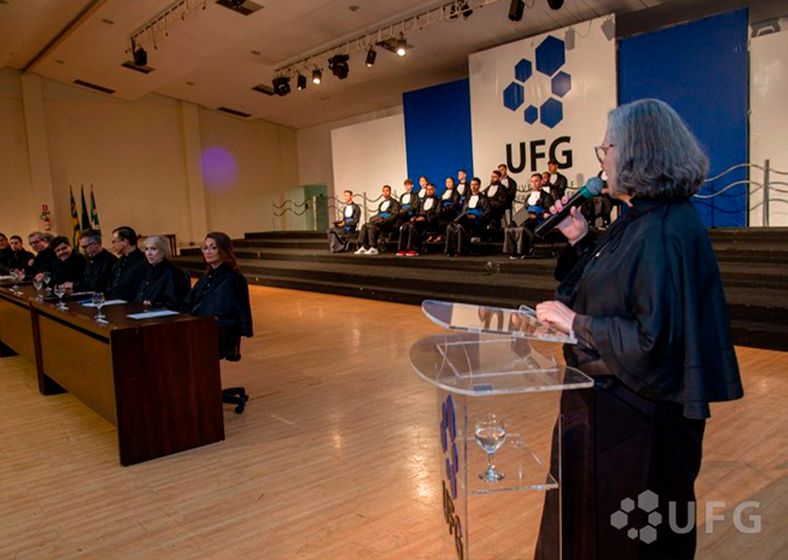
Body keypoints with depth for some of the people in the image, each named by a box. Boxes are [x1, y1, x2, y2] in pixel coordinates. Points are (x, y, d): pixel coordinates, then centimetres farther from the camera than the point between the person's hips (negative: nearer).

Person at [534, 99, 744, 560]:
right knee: (587, 515, 25)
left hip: (638, 414, -9)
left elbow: (654, 338, -30)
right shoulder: (641, 219, 6)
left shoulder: (666, 233, -26)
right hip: (609, 398, 10)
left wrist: (575, 323, -21)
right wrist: (580, 240, 4)